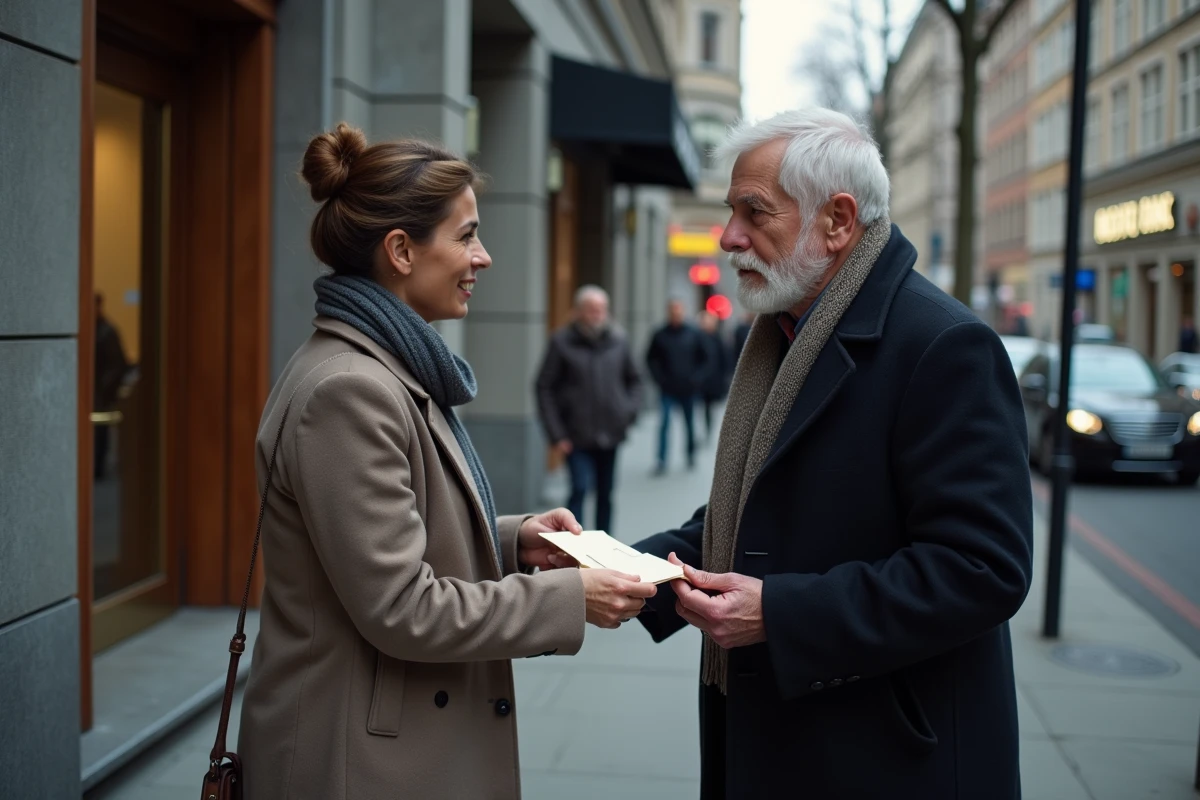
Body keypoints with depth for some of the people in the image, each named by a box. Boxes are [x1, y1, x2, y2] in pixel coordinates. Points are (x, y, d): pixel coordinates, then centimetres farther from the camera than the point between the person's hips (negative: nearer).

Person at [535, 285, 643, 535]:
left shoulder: (618, 341, 3)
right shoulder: (562, 342, -6)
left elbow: (633, 380, 15)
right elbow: (545, 387, -5)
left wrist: (630, 411, -1)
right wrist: (557, 434, -9)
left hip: (610, 434, 4)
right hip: (577, 436, -4)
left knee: (606, 494, 11)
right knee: (580, 488, -12)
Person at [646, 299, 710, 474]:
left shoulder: (694, 335, 2)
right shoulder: (660, 336, -1)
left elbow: (703, 359, 8)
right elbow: (651, 359, 5)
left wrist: (696, 378, -4)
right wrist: (659, 379, -6)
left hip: (688, 389, 2)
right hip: (667, 390, -1)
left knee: (690, 424, 12)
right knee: (665, 423, -10)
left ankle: (691, 455, 28)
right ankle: (662, 461, -8)